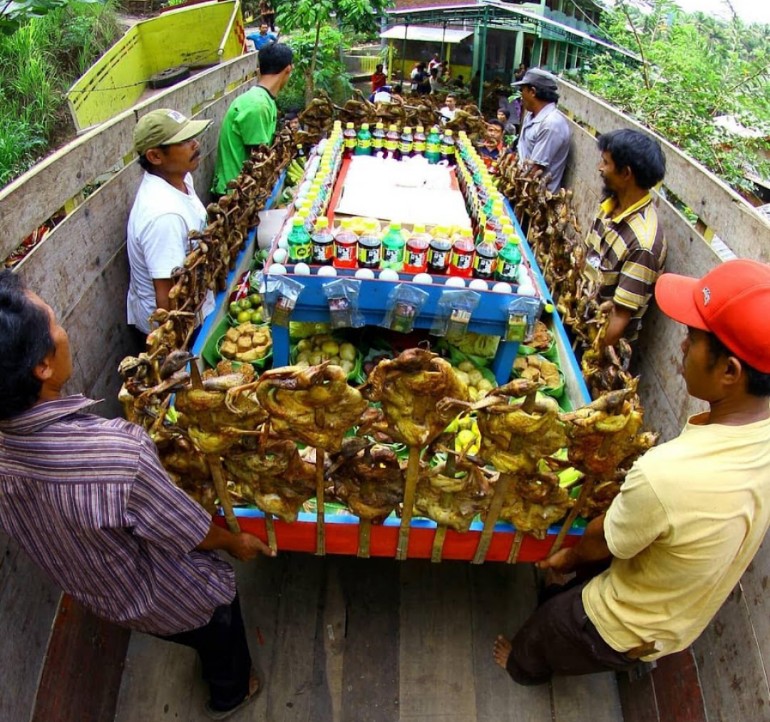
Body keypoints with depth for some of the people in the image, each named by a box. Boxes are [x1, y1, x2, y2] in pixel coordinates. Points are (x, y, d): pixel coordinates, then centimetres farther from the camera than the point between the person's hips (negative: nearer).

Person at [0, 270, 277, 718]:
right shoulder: (114, 451, -45)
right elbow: (191, 532, -28)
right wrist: (238, 543, -6)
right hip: (176, 599, -5)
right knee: (221, 639, 30)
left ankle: (211, 665, 66)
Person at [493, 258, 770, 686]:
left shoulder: (665, 474, -45)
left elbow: (601, 542, -23)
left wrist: (570, 557, 0)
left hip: (624, 634, -6)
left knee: (542, 629, 25)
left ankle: (524, 668, 58)